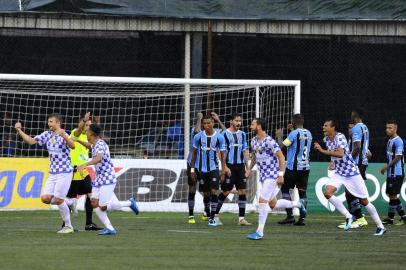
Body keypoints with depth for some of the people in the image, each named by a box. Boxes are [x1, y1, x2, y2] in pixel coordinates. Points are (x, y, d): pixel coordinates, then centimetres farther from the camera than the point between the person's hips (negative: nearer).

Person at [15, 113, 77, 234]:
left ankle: (68, 227, 7)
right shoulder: (47, 135, 7)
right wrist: (19, 130, -1)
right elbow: (31, 141, 10)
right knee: (45, 198, -3)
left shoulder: (63, 135, -13)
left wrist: (63, 136, -48)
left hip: (64, 173, -7)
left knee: (58, 200, -9)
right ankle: (70, 203, 19)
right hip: (53, 173, 7)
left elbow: (72, 146, -31)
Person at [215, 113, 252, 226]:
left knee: (243, 191, -1)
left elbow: (245, 151, 15)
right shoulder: (224, 134, -3)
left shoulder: (242, 134, 13)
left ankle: (241, 218, 3)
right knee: (225, 191, -2)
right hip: (229, 165, -5)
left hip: (240, 166, 5)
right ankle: (215, 215, 12)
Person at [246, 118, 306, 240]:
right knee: (273, 204, 13)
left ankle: (259, 232, -12)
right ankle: (298, 204, 34)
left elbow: (281, 157, -17)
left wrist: (280, 175, -21)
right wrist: (249, 169, 15)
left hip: (272, 175, -9)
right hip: (263, 175, 9)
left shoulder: (269, 141, -18)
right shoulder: (254, 141, 8)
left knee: (262, 201, -15)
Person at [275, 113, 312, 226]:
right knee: (302, 192, 5)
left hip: (293, 167, -6)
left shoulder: (294, 133, -12)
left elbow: (282, 146, -14)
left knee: (285, 189, 6)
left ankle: (290, 216, -3)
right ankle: (302, 218, -3)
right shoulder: (308, 133, 10)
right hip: (306, 167, 6)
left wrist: (279, 136, 3)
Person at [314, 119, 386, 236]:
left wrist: (322, 151, -36)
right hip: (339, 173, 7)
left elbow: (340, 154, -36)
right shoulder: (326, 139, 3)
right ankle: (348, 217, -6)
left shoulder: (340, 137, -20)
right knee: (327, 192, -18)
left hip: (352, 172, -7)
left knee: (364, 201, -1)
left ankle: (381, 227, 11)